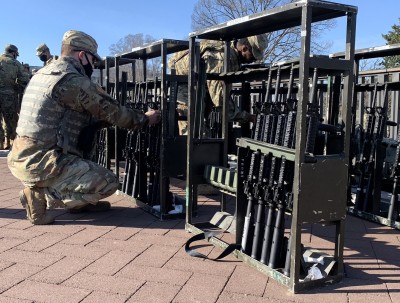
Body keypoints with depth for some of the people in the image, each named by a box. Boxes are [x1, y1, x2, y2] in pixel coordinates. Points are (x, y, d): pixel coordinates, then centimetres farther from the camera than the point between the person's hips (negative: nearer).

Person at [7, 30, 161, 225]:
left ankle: (80, 202, 21)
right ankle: (40, 195, -4)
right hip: (41, 163, -10)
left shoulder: (42, 74, 15)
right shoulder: (72, 80, -15)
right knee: (108, 183, -5)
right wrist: (145, 119, 5)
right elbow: (112, 112, -9)